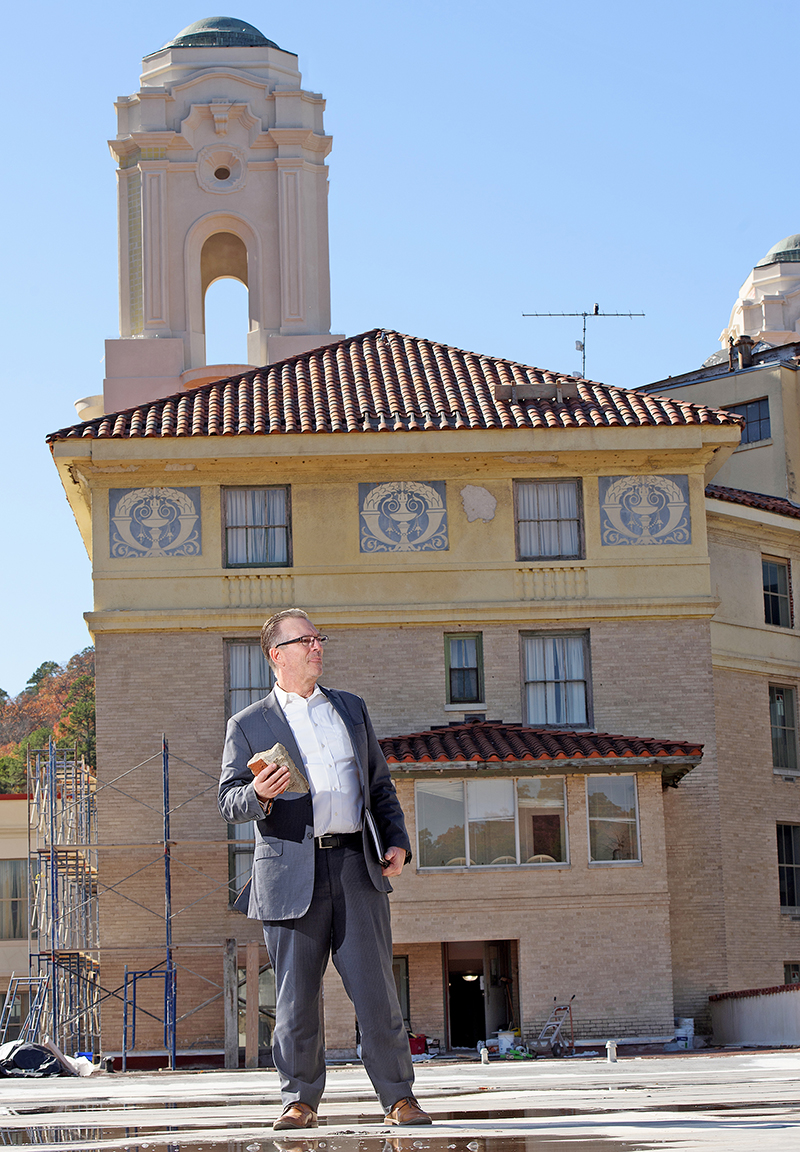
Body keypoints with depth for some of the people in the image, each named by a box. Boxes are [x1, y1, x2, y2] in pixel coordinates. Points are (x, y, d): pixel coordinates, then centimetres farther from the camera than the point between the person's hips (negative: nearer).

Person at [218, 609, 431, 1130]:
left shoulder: (352, 709, 19)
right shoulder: (248, 726, 8)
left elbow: (381, 784, 21)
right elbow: (229, 801, 3)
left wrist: (397, 841, 8)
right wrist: (257, 794, -20)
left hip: (357, 866, 2)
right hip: (293, 872, -2)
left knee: (376, 989, -2)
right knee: (297, 996, 1)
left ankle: (400, 1097, 4)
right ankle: (301, 1099, 13)